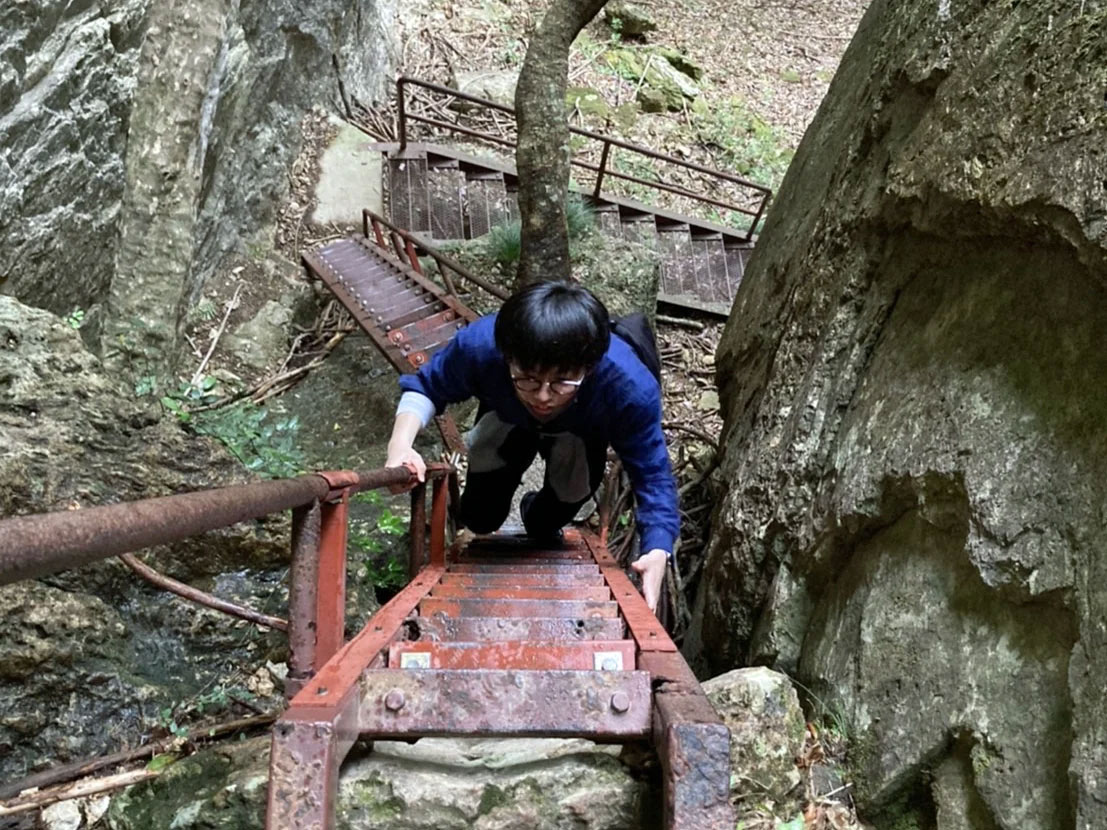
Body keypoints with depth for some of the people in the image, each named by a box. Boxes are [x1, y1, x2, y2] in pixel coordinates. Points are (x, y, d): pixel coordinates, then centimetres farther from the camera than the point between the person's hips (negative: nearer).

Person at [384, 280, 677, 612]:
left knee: (544, 525, -1)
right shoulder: (479, 346, -44)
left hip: (579, 435, -1)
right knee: (479, 520, 8)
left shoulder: (630, 387, -46)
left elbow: (652, 475, -36)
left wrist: (657, 553, -52)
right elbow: (426, 387, -24)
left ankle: (541, 519, 37)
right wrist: (401, 442, -44)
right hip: (507, 422, 1)